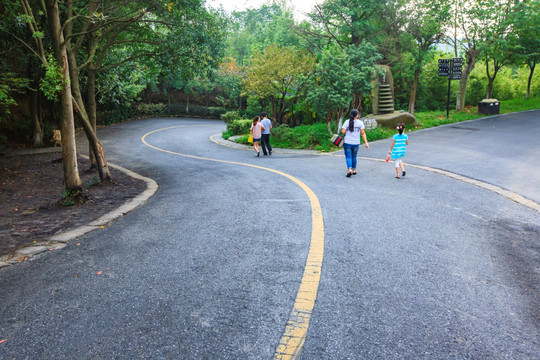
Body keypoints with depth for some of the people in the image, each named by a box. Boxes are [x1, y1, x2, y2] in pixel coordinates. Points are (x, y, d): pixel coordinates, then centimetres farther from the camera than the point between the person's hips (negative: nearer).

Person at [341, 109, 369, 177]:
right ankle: (354, 170, 26)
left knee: (348, 157, 1)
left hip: (347, 143, -2)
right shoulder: (360, 122, -2)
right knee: (354, 157, 18)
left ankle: (349, 170, -18)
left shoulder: (347, 122, -5)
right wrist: (366, 142, -3)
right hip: (356, 143, 2)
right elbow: (363, 133, -5)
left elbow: (343, 132, -11)